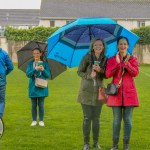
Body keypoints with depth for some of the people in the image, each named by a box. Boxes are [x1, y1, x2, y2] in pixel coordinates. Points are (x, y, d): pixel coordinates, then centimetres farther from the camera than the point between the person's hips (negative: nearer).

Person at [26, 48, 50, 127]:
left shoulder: (44, 63, 2)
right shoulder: (31, 63, 4)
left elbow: (48, 75, 0)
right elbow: (28, 74, -6)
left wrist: (43, 70, -19)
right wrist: (35, 69, -22)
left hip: (42, 87, -1)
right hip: (33, 87, 1)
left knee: (41, 104, 0)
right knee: (34, 105, 5)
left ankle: (41, 120, 8)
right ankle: (34, 120, 13)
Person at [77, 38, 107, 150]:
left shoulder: (105, 60, 1)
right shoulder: (87, 58, -6)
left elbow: (106, 75, 6)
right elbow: (79, 72, -1)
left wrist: (100, 70, -15)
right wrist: (89, 76, -18)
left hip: (98, 92, 2)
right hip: (86, 91, -2)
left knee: (96, 118, 7)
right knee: (87, 118, 0)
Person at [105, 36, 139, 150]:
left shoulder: (133, 59, 8)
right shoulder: (112, 60, 8)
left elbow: (135, 73, -8)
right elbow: (108, 74, -6)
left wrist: (126, 63, -21)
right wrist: (117, 63, -16)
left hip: (129, 92, 0)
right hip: (116, 92, 0)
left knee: (127, 119, 0)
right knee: (117, 119, 2)